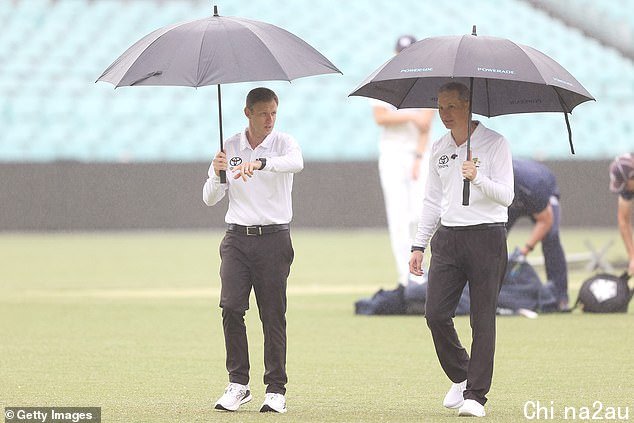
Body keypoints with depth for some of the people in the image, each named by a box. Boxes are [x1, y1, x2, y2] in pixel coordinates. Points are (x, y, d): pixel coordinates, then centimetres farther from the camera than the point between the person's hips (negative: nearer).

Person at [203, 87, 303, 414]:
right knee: (231, 306, -12)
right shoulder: (230, 148, 9)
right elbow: (209, 199, 9)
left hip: (273, 239, -2)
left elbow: (296, 162, -25)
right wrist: (217, 173, -12)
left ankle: (276, 389, 3)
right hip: (237, 237, 2)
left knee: (273, 314, -2)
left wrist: (259, 163, -41)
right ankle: (238, 383, -5)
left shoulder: (283, 143, 1)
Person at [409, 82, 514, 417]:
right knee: (435, 314, -3)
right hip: (448, 238, 5)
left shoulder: (494, 144, -3)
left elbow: (506, 196, -9)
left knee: (482, 320, -5)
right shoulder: (438, 148, 14)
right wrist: (419, 245, 16)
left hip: (486, 238, -5)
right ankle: (460, 377, 18)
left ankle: (475, 395, -2)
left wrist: (477, 178, -26)